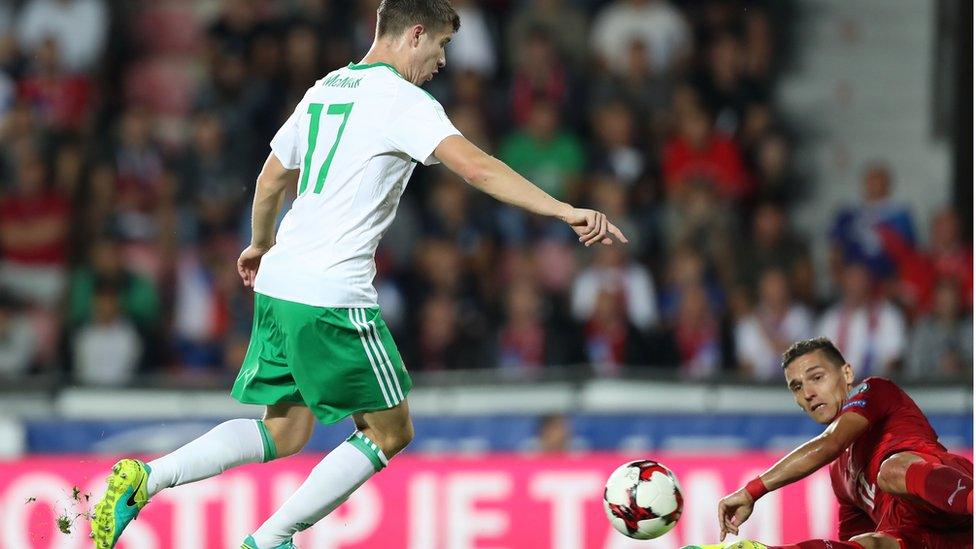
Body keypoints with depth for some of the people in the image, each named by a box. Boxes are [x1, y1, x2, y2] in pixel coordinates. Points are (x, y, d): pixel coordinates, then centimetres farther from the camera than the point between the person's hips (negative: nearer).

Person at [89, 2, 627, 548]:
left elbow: (272, 179, 27)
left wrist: (262, 245, 44)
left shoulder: (325, 90, 15)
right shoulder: (402, 101, -9)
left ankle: (145, 478, 2)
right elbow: (476, 167, -23)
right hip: (332, 297, -8)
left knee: (284, 432, 17)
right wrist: (565, 211, -27)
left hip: (277, 283, 8)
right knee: (390, 432, 6)